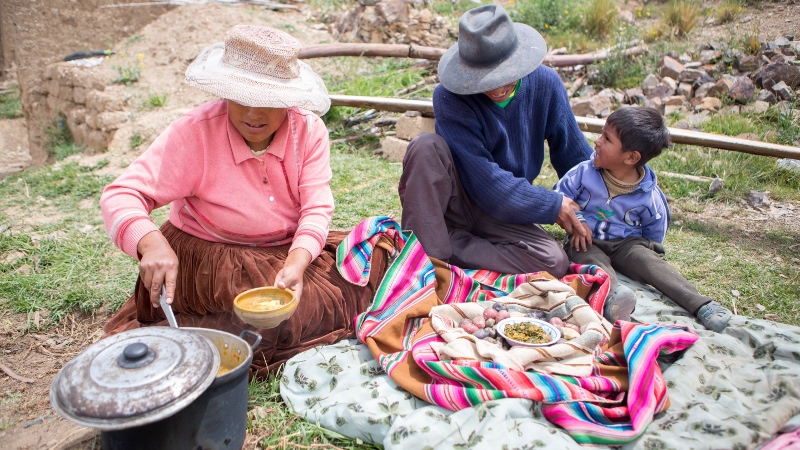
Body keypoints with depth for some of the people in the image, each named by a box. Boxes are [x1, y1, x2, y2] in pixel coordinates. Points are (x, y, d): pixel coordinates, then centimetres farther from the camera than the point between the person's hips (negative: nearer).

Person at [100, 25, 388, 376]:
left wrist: (296, 264, -34)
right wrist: (151, 242, -43)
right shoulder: (195, 133, -18)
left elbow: (316, 209, -15)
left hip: (290, 252, 6)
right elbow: (120, 195, -21)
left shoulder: (308, 129, -10)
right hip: (209, 261, -5)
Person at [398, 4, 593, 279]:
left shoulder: (545, 84, -6)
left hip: (502, 214, 4)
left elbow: (574, 155, 5)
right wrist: (553, 205, -19)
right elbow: (486, 182, -24)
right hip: (457, 201, -3)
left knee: (555, 263, -24)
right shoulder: (449, 98, -19)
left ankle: (443, 248, -17)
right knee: (426, 147, -31)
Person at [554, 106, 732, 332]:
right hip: (588, 241, 0)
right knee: (595, 262, -32)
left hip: (626, 243, 0)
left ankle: (701, 305, -36)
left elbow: (655, 229, 9)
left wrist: (647, 248, 0)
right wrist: (576, 222, -12)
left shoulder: (649, 195, -7)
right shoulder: (584, 172, -6)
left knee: (649, 261, -26)